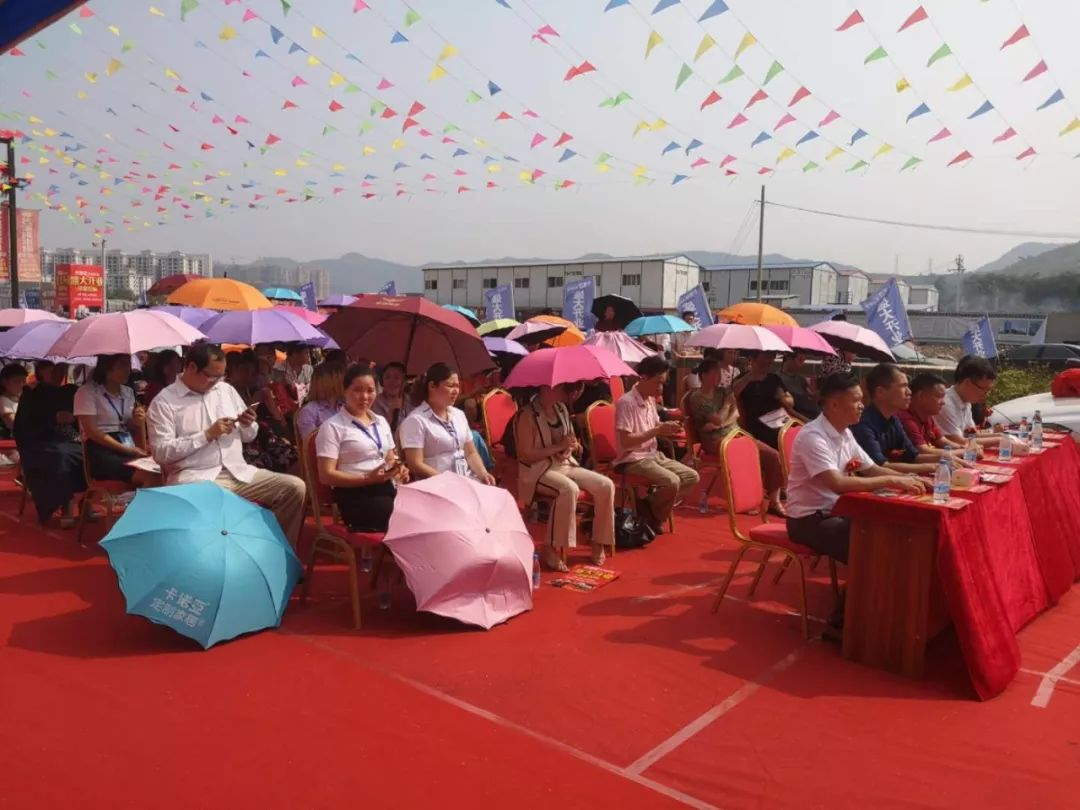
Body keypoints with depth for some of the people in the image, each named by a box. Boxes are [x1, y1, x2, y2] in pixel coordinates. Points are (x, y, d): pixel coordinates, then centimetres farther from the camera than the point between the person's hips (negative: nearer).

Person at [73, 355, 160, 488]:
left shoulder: (128, 392, 19)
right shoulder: (87, 391, 1)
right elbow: (92, 432, -10)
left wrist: (140, 423, -3)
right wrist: (129, 450, -18)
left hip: (129, 450, 6)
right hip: (102, 452, -6)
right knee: (152, 477, -32)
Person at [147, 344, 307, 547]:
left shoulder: (227, 390, 15)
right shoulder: (164, 402, -1)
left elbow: (248, 437, 21)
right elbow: (161, 452, -11)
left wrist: (248, 425, -4)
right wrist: (207, 435, -14)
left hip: (240, 473, 6)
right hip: (196, 478, -5)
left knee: (295, 487, -10)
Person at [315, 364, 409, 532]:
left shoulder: (381, 422, 21)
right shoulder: (332, 427, 0)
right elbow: (326, 475, -5)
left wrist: (399, 470, 2)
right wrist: (368, 478, -16)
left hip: (387, 488, 6)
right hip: (355, 495, -6)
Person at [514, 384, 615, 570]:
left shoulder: (561, 408, 8)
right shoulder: (527, 415, -15)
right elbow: (525, 455, -19)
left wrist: (571, 446, -5)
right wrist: (558, 447, -21)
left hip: (566, 464, 8)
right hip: (539, 470, -7)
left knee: (605, 485, -12)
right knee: (570, 489, -37)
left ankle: (598, 543, 0)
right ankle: (551, 549, -26)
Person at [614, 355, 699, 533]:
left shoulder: (651, 400, 10)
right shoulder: (626, 402, -17)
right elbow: (625, 441, -22)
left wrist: (667, 428, -1)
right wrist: (657, 431, -23)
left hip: (654, 455, 9)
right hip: (632, 460, -9)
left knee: (692, 477, -2)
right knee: (672, 482, -29)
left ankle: (650, 507, 4)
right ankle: (650, 516, -2)